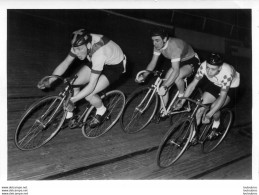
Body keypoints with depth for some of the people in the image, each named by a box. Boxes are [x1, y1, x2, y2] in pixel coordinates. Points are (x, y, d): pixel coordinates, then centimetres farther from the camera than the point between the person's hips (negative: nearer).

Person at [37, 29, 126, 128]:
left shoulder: (99, 53, -40)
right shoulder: (81, 44, -21)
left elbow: (91, 85, -38)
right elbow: (65, 63, -11)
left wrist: (72, 100, -39)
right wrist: (49, 81, -20)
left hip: (115, 67, -7)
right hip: (98, 62, 7)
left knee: (88, 94, -22)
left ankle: (102, 111, 10)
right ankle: (69, 115, 11)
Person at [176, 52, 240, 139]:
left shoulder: (227, 73, -39)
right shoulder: (203, 66, -29)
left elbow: (222, 97, -37)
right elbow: (192, 84, -22)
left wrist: (209, 115, -43)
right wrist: (181, 102, -29)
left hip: (230, 87, -4)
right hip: (214, 84, 4)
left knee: (214, 107, -25)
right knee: (201, 105, -11)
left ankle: (216, 123, 9)